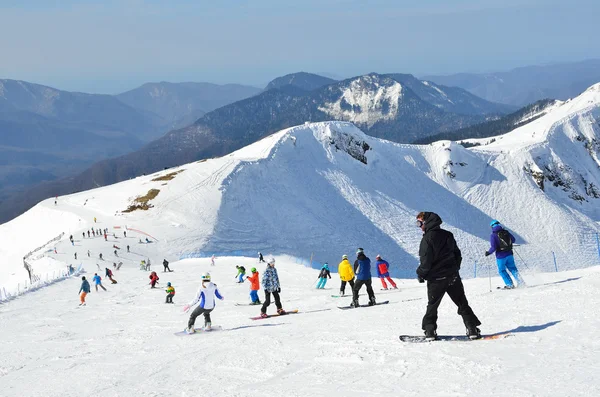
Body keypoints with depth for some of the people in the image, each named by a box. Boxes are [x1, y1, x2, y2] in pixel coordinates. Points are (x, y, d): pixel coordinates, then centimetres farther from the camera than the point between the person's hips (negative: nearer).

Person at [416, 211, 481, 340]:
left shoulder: (427, 238, -14)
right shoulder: (448, 235, 7)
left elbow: (426, 261, -17)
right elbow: (457, 254, 14)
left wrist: (420, 274, -1)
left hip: (436, 278, -5)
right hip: (453, 276, 5)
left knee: (432, 305, 10)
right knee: (462, 303, 9)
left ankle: (430, 330, 8)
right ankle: (472, 328, 4)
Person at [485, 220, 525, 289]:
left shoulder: (493, 235, -14)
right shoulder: (506, 232, 1)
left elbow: (493, 247, -19)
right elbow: (513, 240, 10)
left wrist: (488, 252, -3)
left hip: (501, 256, -5)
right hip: (509, 254, 5)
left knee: (502, 270, 12)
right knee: (512, 268, 17)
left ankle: (510, 284, 11)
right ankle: (520, 281, 9)